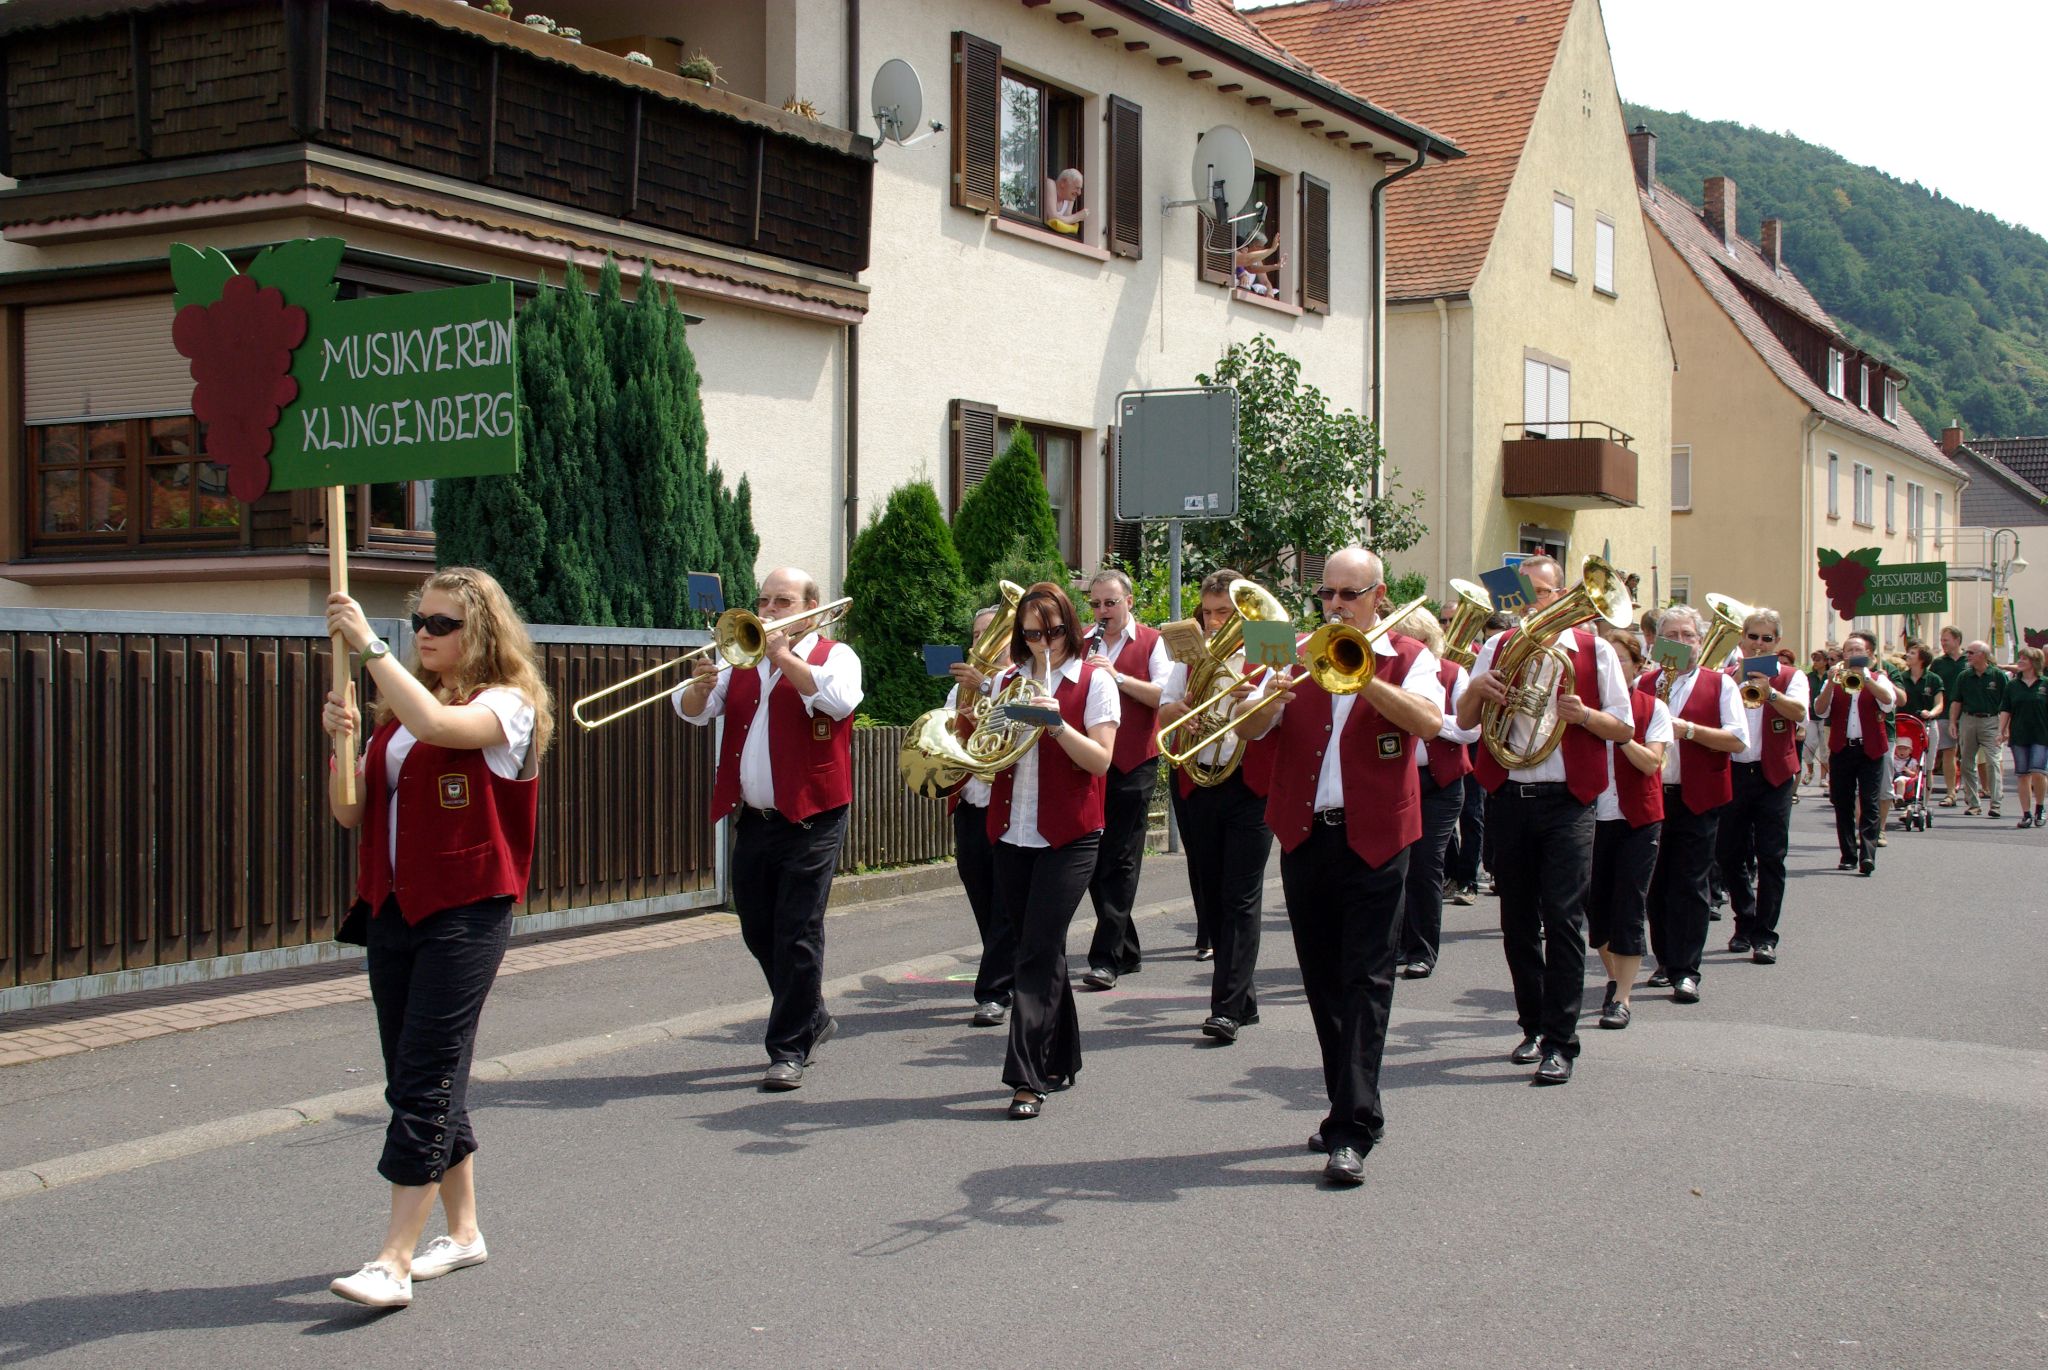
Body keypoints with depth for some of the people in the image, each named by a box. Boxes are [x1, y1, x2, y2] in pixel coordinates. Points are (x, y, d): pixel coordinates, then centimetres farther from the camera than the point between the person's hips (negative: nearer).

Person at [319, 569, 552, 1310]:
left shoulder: (507, 705, -7)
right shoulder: (398, 710, 14)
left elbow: (435, 724, -29)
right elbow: (351, 814, 10)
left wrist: (368, 644, -25)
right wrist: (341, 741, -7)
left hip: (465, 914, -7)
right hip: (393, 910, 8)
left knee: (425, 1081, -10)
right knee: (414, 1075, 12)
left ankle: (393, 1261, -8)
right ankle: (463, 1230, 26)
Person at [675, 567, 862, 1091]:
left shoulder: (835, 655, 0)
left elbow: (840, 699, -22)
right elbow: (693, 711, 6)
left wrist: (782, 655, -20)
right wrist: (700, 684, -15)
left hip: (809, 820, -6)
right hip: (752, 818, 6)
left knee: (797, 935, -6)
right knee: (759, 933, 13)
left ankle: (789, 1050, 2)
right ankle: (812, 1019, 33)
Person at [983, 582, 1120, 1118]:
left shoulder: (1094, 681, -2)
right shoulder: (1007, 682, 11)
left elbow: (1100, 760, -11)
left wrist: (1056, 723, -24)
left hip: (1069, 837, -5)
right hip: (1013, 833, 5)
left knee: (1038, 953, -11)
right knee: (1040, 951, 12)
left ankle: (1028, 1078, -10)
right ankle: (1061, 1060, 25)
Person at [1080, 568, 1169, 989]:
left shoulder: (1151, 643, 2)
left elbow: (1165, 696, -10)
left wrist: (1118, 677, -20)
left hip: (1133, 765, -5)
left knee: (1119, 862, -5)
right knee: (1093, 860, 7)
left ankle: (1106, 958, -7)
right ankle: (1127, 949, 20)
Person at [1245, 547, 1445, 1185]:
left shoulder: (1407, 658, 2)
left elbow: (1429, 720, -18)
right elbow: (1252, 728, 1)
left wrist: (1360, 676, -27)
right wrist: (1273, 695, -20)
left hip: (1373, 840, -4)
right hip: (1304, 837, 4)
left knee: (1366, 981, -7)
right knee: (1323, 981, 11)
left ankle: (1352, 1133, -9)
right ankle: (1348, 1108, 25)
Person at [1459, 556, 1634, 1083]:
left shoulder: (1594, 650, 3)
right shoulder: (1497, 647, 10)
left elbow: (1624, 728, 3)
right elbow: (1463, 721, 7)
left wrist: (1583, 714, -17)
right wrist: (1476, 689, -15)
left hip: (1566, 802, -3)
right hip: (1509, 798, 3)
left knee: (1563, 919, -9)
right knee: (1518, 920, 9)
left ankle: (1560, 1043, -6)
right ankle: (1534, 1026, 24)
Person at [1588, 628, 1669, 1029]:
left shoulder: (1652, 709, -1)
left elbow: (1651, 763, -12)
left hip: (1637, 819, -3)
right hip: (1593, 816, 3)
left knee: (1629, 910, -4)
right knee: (1596, 905, 9)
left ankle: (1621, 999, 0)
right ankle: (1614, 977, 31)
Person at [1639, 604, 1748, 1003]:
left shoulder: (1719, 684, 1)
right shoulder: (1643, 684, 12)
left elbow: (1739, 740, -8)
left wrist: (1688, 729, -17)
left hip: (1697, 799, -4)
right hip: (1651, 795, 4)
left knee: (1689, 885, -3)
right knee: (1657, 883, 9)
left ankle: (1687, 972, 0)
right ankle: (1666, 962, 22)